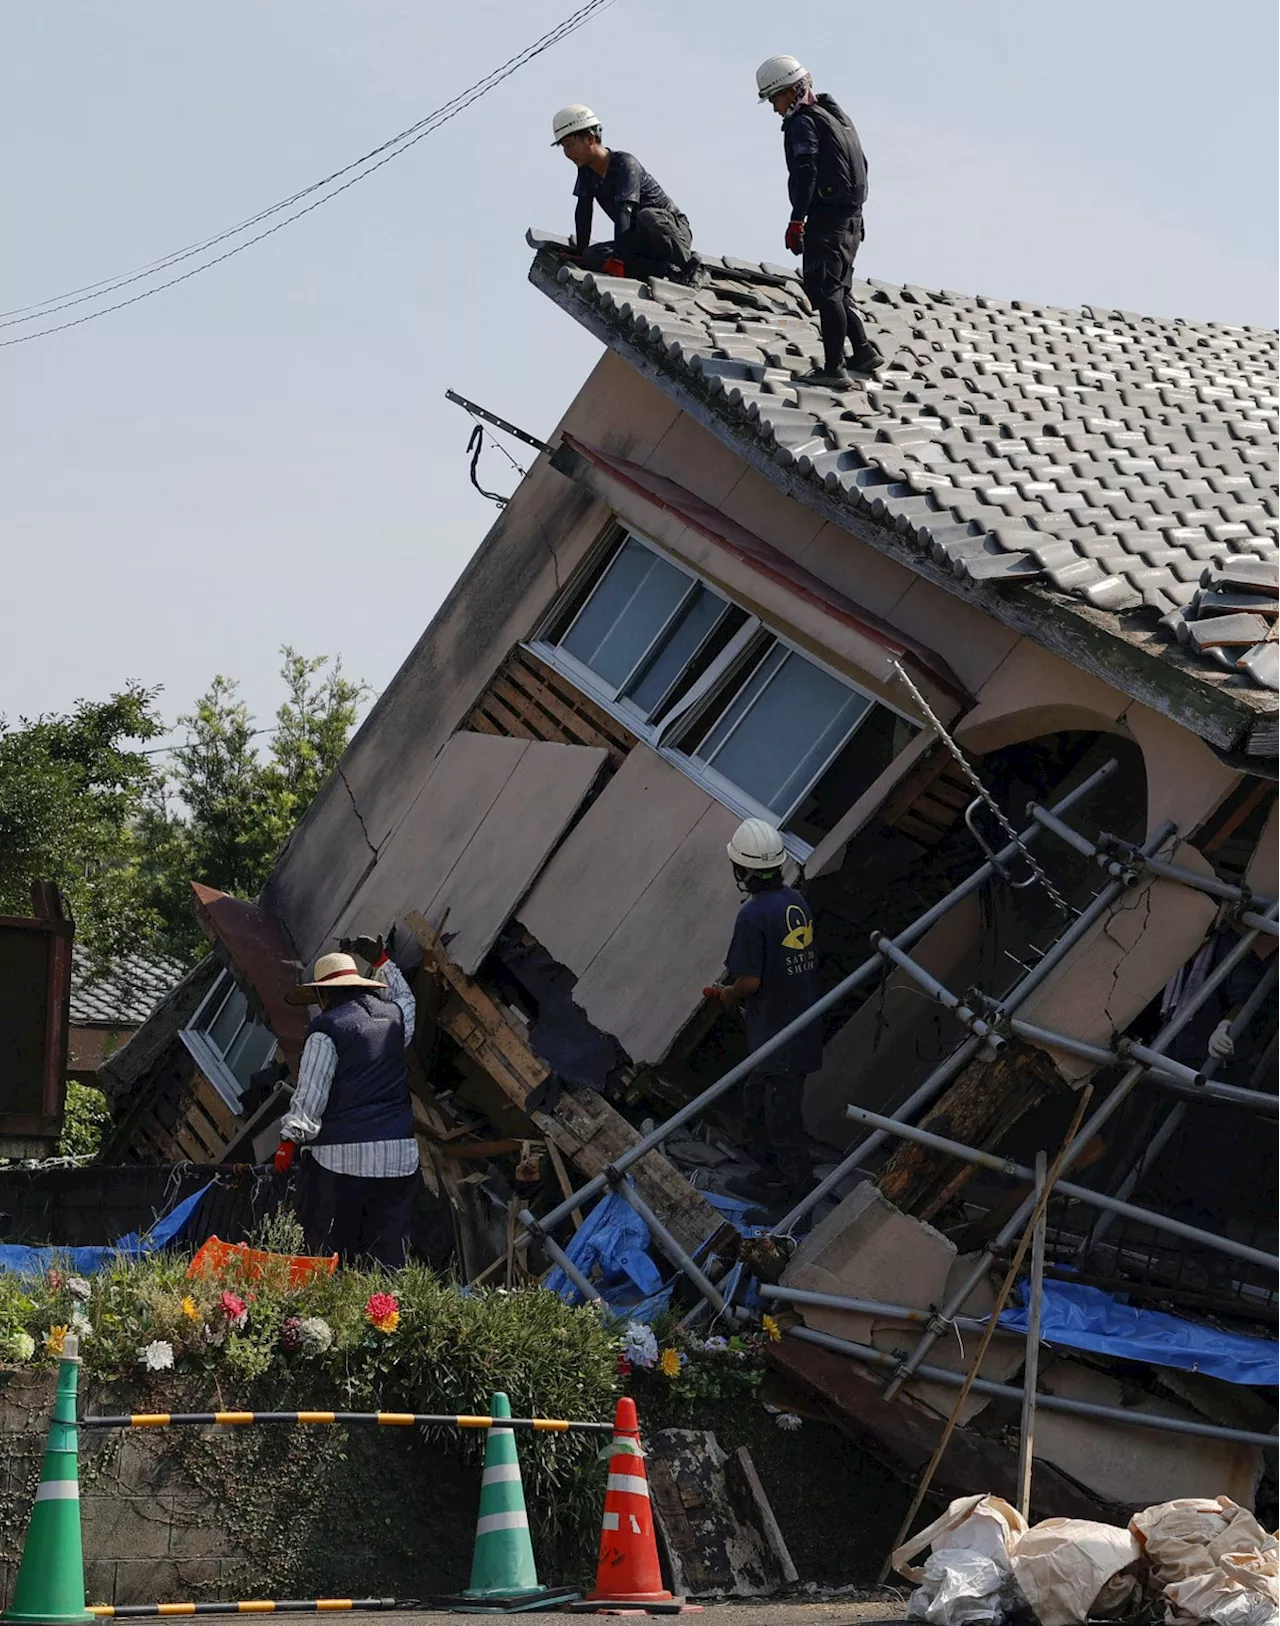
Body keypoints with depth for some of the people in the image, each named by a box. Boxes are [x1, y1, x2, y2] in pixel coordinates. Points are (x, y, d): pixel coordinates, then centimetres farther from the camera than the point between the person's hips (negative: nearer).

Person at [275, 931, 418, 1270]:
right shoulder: (394, 1016, 12)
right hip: (397, 1153, 5)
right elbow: (405, 1000, 39)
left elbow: (310, 1091, -9)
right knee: (389, 1247, 4)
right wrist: (382, 962, 47)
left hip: (341, 1155, -5)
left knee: (332, 1248, 0)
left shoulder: (326, 1029, -6)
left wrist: (290, 1139, -2)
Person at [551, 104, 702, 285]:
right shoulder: (586, 171, 3)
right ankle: (665, 269, -24)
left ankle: (688, 265, -21)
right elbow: (583, 212, 3)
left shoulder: (625, 164, -20)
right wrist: (580, 254, -5)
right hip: (639, 240, 7)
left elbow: (624, 212, -31)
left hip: (675, 231, -7)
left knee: (646, 216, -41)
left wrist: (618, 257, -41)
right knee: (591, 256, -20)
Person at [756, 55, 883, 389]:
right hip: (851, 218, 10)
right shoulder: (838, 116, 20)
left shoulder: (802, 122, -9)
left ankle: (834, 368, -15)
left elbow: (805, 173, -21)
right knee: (838, 290, 20)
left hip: (825, 219, -10)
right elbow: (862, 166, 25)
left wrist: (797, 220, -24)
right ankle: (863, 351, 23)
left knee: (825, 291, -11)